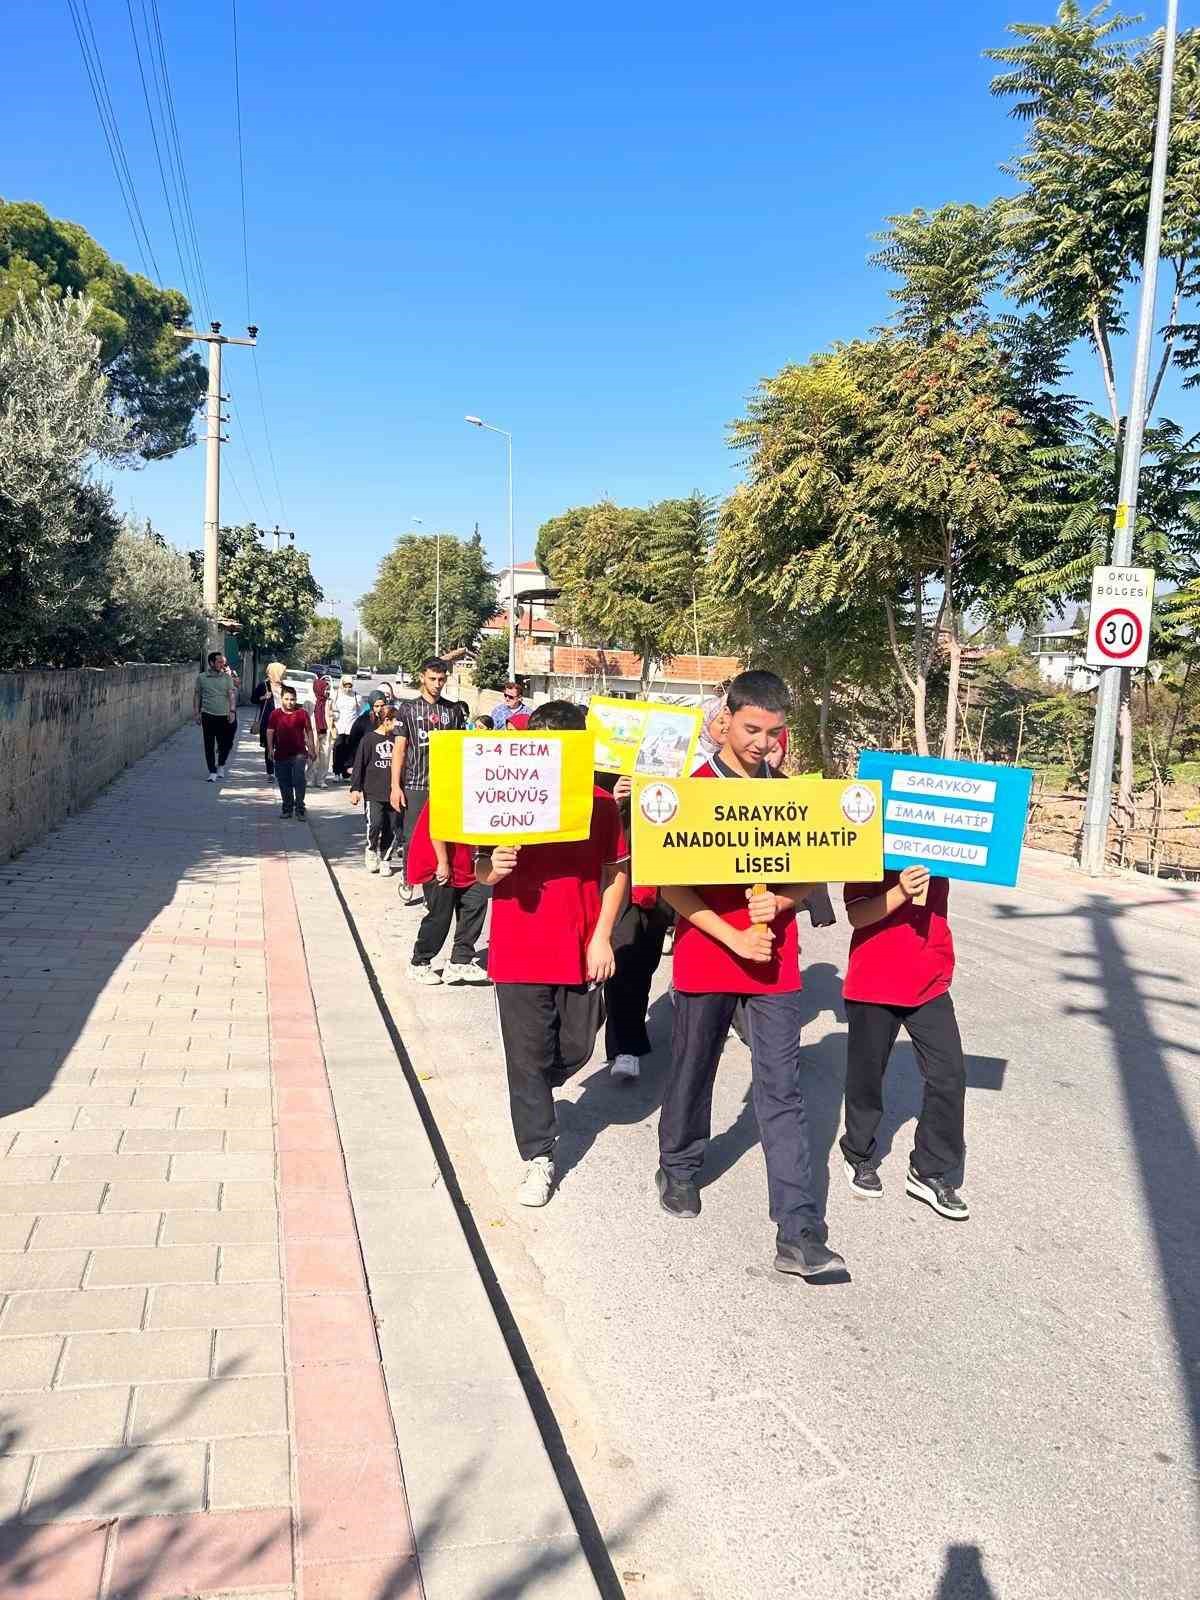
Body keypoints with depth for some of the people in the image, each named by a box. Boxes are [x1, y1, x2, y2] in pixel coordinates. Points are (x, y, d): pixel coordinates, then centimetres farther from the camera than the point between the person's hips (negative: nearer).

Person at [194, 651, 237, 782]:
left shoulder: (227, 677, 7)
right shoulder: (201, 677, 7)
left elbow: (232, 694, 0)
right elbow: (197, 696, 12)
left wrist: (232, 711, -12)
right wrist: (196, 712, 6)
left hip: (225, 716, 1)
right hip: (208, 716, 0)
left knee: (226, 744, 3)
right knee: (209, 745, -1)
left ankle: (221, 766, 27)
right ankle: (212, 772, 5)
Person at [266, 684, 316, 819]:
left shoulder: (302, 713, 1)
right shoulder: (275, 714, 3)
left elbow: (309, 731, 7)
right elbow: (270, 732, 5)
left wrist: (312, 750, 8)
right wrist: (270, 749, -4)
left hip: (299, 753, -2)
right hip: (281, 754, 2)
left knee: (298, 779, -16)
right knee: (284, 783, 9)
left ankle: (299, 808, -9)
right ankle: (287, 808, 23)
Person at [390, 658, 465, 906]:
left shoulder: (454, 710, 8)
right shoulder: (408, 709, 4)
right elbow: (399, 749, 2)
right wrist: (395, 786, -4)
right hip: (416, 785, -1)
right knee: (413, 836, 2)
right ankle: (408, 879, 19)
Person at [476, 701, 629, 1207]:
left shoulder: (601, 803, -3)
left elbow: (617, 871, 4)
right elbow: (483, 873, 0)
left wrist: (602, 936, -3)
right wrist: (494, 868, -24)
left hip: (581, 953, 2)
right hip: (519, 953, -2)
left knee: (576, 1048, 15)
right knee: (528, 1057, 5)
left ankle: (535, 1098, 47)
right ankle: (538, 1159, 20)